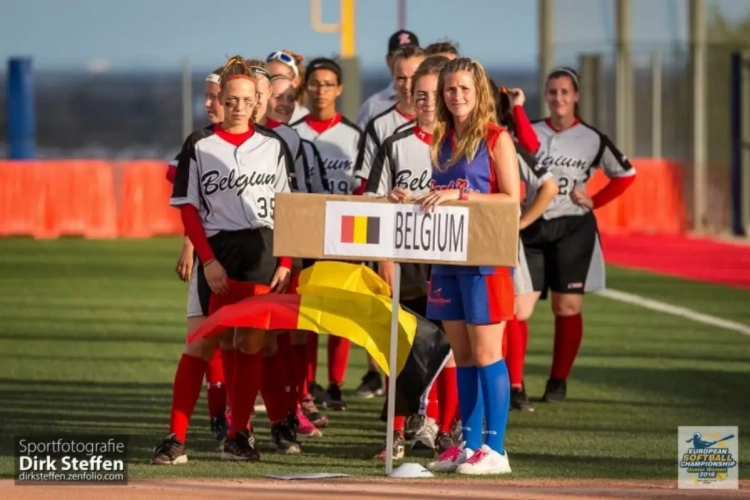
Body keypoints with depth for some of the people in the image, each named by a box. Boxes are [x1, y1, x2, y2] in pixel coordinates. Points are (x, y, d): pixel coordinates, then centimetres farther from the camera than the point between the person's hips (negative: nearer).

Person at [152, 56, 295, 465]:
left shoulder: (273, 145, 9)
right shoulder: (199, 145, 3)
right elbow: (187, 208, 0)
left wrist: (286, 262, 0)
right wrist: (207, 259, -10)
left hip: (263, 250, 2)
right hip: (218, 251, -2)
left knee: (251, 342, 3)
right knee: (202, 342, -7)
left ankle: (238, 436, 10)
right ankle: (176, 438, -7)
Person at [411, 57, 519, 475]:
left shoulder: (496, 139, -5)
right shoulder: (441, 141, 13)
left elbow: (511, 200, -11)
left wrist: (459, 195, -18)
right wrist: (418, 202, 2)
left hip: (485, 258, -6)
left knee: (486, 354, -5)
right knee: (462, 356, 8)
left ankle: (495, 449, -2)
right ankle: (469, 444, 13)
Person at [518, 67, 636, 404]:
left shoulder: (592, 139, 2)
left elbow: (626, 175, 10)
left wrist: (594, 201, 1)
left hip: (573, 228, -1)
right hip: (531, 228, 1)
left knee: (566, 308, 2)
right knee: (517, 307, -8)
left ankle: (558, 382, 15)